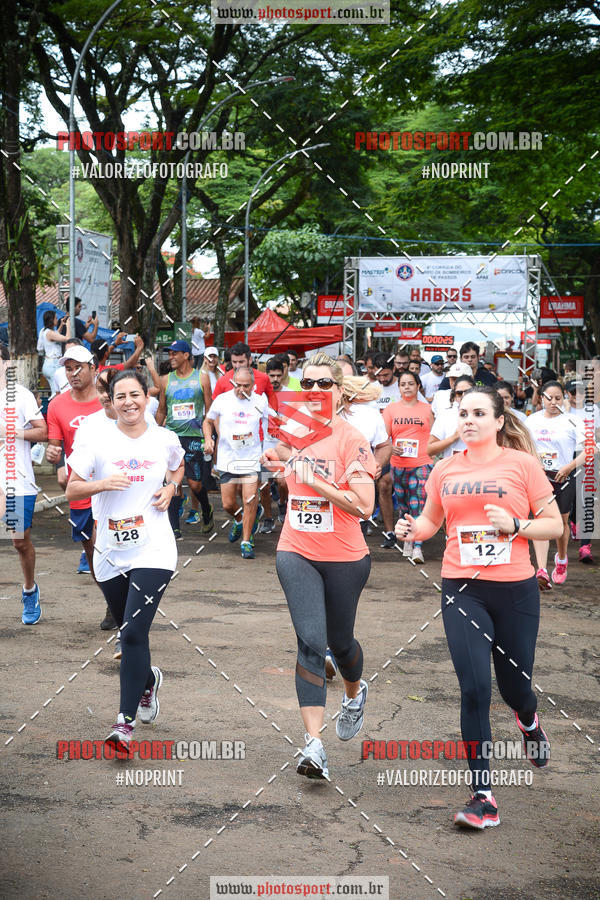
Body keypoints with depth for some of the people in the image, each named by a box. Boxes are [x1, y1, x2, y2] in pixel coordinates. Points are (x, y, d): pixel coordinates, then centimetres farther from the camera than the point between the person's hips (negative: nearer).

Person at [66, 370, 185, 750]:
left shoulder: (166, 440, 2)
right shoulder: (98, 440, -2)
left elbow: (178, 467, 25)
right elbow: (71, 491, -1)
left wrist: (171, 488, 3)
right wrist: (102, 484, -20)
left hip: (153, 552, -2)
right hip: (110, 553, 2)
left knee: (134, 633, -14)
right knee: (130, 634, 16)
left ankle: (126, 721, -10)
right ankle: (149, 679, 48)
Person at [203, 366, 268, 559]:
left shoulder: (260, 402, -1)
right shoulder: (222, 400, -2)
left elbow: (265, 426, 16)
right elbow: (208, 421, 13)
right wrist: (208, 438, -5)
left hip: (251, 457, -1)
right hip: (227, 457, 1)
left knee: (250, 499, -12)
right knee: (228, 503, 3)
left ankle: (247, 541, 3)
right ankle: (240, 520, 38)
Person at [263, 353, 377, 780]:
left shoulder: (351, 439, -14)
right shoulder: (296, 432, 2)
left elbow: (364, 505, -20)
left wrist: (315, 481, -22)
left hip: (345, 558, -3)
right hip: (297, 555, 3)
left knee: (339, 640, 16)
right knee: (311, 642, -10)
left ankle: (355, 692, 51)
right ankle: (314, 744, -13)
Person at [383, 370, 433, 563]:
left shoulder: (427, 409, 8)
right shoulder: (391, 409, 9)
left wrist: (434, 461, 2)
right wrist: (391, 448, -14)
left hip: (422, 463, -2)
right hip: (398, 464, 2)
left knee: (418, 505, -14)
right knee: (403, 506, 10)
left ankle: (418, 547, -18)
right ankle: (407, 539, 26)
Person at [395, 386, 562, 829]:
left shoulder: (522, 463, -2)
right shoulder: (445, 471, 6)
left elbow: (554, 525, 0)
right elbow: (431, 520, 21)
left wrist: (515, 525, -16)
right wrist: (413, 528, -1)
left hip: (515, 589, -1)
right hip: (462, 589, 1)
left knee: (514, 686, 10)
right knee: (474, 688, -9)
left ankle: (529, 722, 51)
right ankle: (483, 798, -3)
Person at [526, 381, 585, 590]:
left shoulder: (572, 422, -5)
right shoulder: (532, 420, 6)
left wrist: (570, 466, -19)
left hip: (563, 478, -1)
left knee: (561, 522, 12)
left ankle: (561, 560, 40)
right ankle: (542, 571, -24)